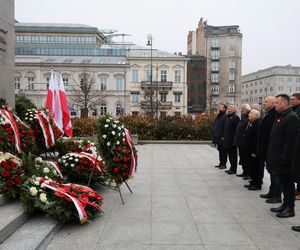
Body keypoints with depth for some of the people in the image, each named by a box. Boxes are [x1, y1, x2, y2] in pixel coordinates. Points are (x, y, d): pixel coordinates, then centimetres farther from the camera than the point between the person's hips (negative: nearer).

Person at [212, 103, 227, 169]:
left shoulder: (225, 116, -14)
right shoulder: (218, 116, 15)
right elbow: (214, 125, 19)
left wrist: (223, 136, -21)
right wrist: (214, 135, 15)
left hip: (222, 137, -9)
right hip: (218, 137, 9)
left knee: (223, 151, -1)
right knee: (220, 150, 14)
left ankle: (224, 164, 7)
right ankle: (221, 163, 23)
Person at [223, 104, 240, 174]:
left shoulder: (236, 117, -12)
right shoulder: (228, 117, 16)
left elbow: (237, 129, -18)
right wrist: (224, 136, 17)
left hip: (232, 140, -9)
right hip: (227, 140, 9)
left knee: (233, 155, -1)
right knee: (229, 154, 15)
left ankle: (233, 169, 7)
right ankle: (231, 168, 25)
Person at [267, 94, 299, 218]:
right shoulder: (279, 116, 13)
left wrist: (285, 158, -22)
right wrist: (271, 155, 14)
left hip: (285, 158, -9)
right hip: (278, 156, 9)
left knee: (288, 182, 2)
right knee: (283, 181, 17)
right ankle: (285, 204, 28)